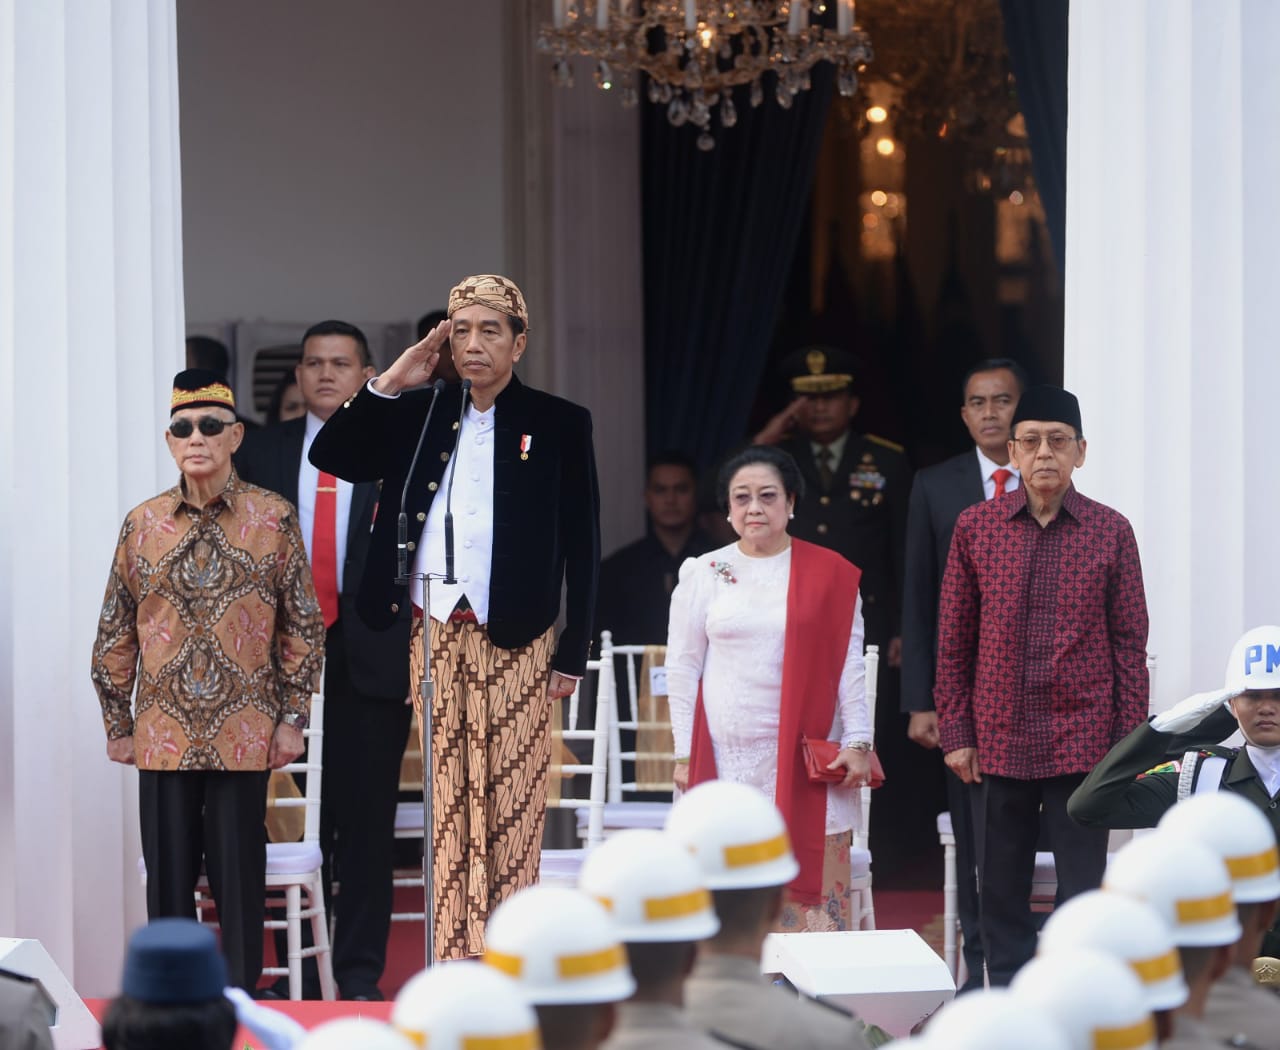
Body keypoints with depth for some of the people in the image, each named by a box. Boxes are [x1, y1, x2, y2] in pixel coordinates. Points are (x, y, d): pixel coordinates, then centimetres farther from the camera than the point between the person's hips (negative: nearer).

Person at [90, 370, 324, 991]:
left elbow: (303, 625, 3)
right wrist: (118, 724, 8)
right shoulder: (142, 524, 4)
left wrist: (293, 718, -1)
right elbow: (114, 634, 10)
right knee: (168, 875, 6)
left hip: (243, 732, -2)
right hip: (164, 731, 2)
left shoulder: (273, 518, -1)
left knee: (239, 875, 2)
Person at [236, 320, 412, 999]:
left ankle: (360, 972, 8)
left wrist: (417, 646, -4)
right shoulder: (263, 453, 11)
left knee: (367, 817, 1)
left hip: (371, 659, -1)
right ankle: (299, 967, 10)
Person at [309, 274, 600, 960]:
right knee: (449, 800, 3)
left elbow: (582, 546, 1)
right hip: (437, 634, 3)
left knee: (512, 803, -3)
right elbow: (330, 457, 8)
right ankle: (453, 955, 6)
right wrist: (389, 385, -2)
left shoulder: (559, 426, 2)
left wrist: (573, 652, -4)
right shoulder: (418, 416, 11)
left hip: (516, 643, -3)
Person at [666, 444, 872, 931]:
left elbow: (849, 663, 5)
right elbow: (683, 667, 8)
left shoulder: (830, 573, 4)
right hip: (726, 755, 1)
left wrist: (857, 742, -1)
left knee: (812, 871, -4)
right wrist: (685, 755, 4)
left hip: (808, 756, 0)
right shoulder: (703, 575, 6)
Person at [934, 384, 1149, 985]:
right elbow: (953, 638, 6)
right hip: (999, 739, 2)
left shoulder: (1111, 532, 1)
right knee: (1000, 891, 7)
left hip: (1083, 742, -2)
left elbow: (1129, 643, 2)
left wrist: (1130, 743, -1)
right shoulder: (975, 527, 4)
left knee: (1084, 894, -1)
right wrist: (955, 733, 2)